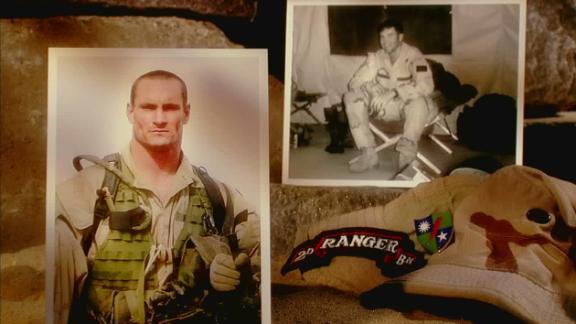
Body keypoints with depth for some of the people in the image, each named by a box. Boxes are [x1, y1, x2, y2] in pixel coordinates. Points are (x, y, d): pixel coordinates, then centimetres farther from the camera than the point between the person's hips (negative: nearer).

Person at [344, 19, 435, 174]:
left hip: (408, 104, -4)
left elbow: (426, 85, -30)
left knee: (419, 101, -39)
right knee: (351, 97, -16)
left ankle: (406, 157, -36)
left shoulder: (413, 56, -16)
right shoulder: (376, 57, -2)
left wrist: (394, 92, -38)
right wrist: (371, 88, -27)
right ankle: (368, 153, -21)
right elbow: (355, 82, -5)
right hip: (386, 106, 5)